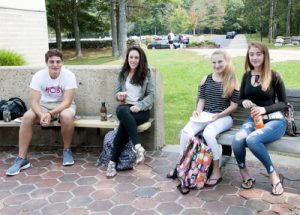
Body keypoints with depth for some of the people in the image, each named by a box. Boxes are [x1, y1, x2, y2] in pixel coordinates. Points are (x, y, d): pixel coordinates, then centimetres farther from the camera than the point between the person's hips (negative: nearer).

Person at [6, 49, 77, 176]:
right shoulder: (38, 76, -14)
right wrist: (41, 115, -40)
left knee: (67, 116, -37)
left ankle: (67, 150, -12)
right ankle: (22, 159, -18)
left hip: (63, 105, -2)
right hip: (44, 105, 2)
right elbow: (34, 101, -19)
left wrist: (50, 114, -37)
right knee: (27, 117, -26)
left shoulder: (69, 75, -20)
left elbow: (67, 101, -23)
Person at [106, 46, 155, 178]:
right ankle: (138, 147, -43)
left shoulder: (147, 73, 4)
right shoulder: (123, 73, 14)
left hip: (142, 110, -2)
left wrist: (139, 106, -19)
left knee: (124, 123, -34)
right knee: (122, 111, -38)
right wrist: (119, 95, -8)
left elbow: (151, 95, -2)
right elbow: (117, 93, 18)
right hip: (125, 107, 2)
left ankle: (113, 162, -29)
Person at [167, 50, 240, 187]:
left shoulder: (232, 82, -1)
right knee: (186, 131, -23)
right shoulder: (206, 79, 11)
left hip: (223, 117, -4)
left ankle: (216, 171, -21)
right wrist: (198, 111, -6)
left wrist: (218, 115, -14)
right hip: (205, 115, 4)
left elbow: (234, 105, -3)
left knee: (208, 133, -35)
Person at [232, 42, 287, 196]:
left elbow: (283, 103, -1)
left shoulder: (274, 76, -5)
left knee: (252, 139, -34)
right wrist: (244, 102, -7)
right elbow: (241, 98, 18)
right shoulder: (247, 76, 9)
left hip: (274, 121, -4)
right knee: (237, 140, -30)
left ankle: (274, 176, -14)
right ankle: (244, 174, -6)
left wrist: (265, 109, -17)